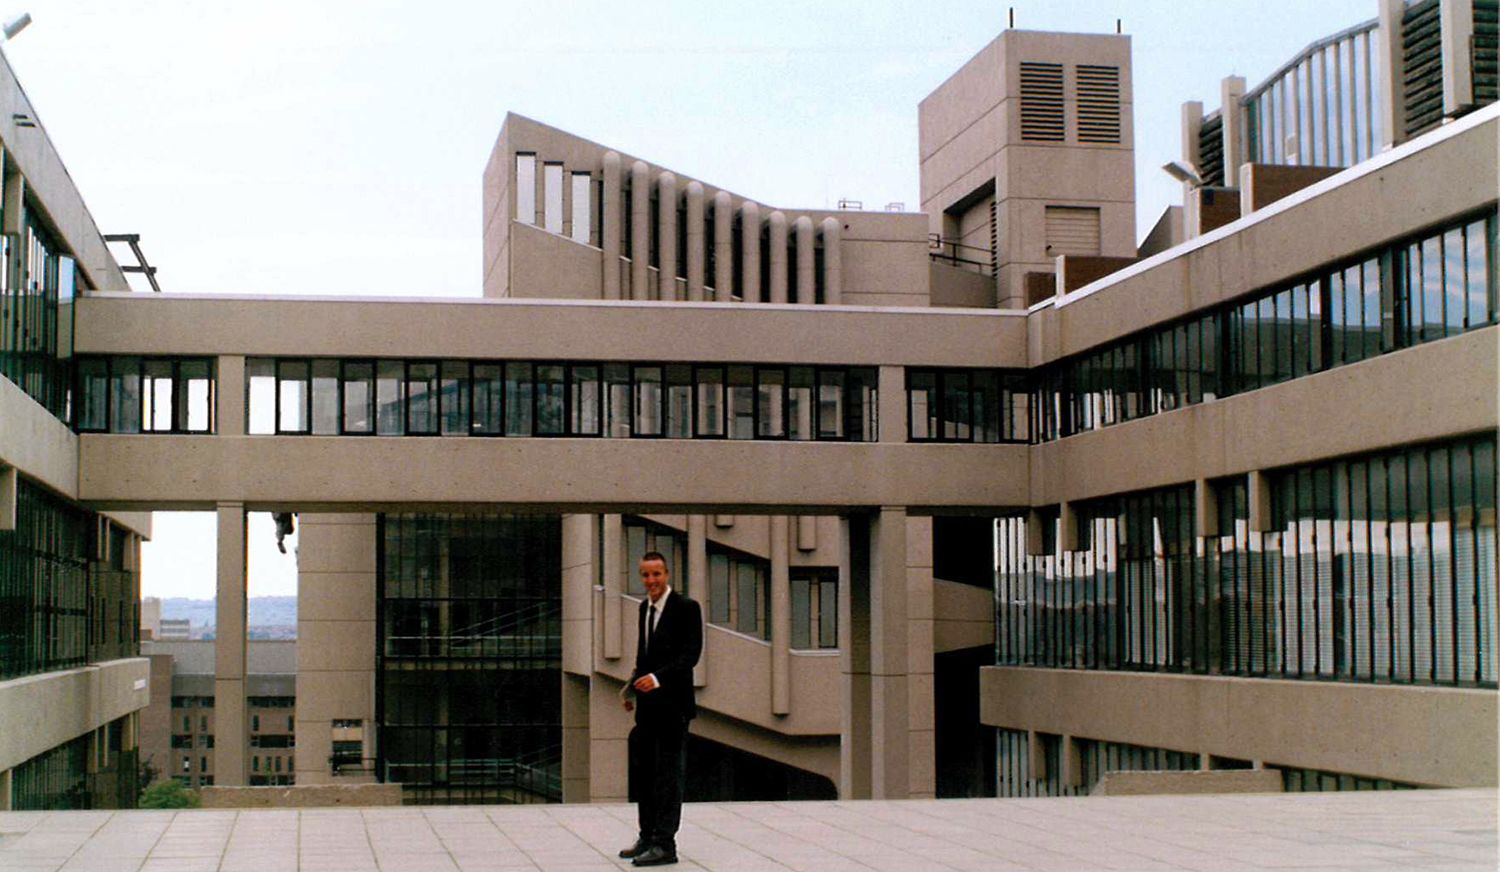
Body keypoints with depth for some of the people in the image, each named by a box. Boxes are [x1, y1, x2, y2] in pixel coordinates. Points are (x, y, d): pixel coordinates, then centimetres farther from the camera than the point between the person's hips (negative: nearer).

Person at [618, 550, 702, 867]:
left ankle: (665, 844, -1)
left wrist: (658, 678, -28)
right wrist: (633, 688, 12)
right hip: (647, 704, 8)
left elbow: (691, 653, -18)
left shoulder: (686, 608, -9)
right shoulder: (645, 608, 14)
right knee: (643, 771, 12)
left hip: (672, 703, -8)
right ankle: (648, 837, 22)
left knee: (668, 773, -4)